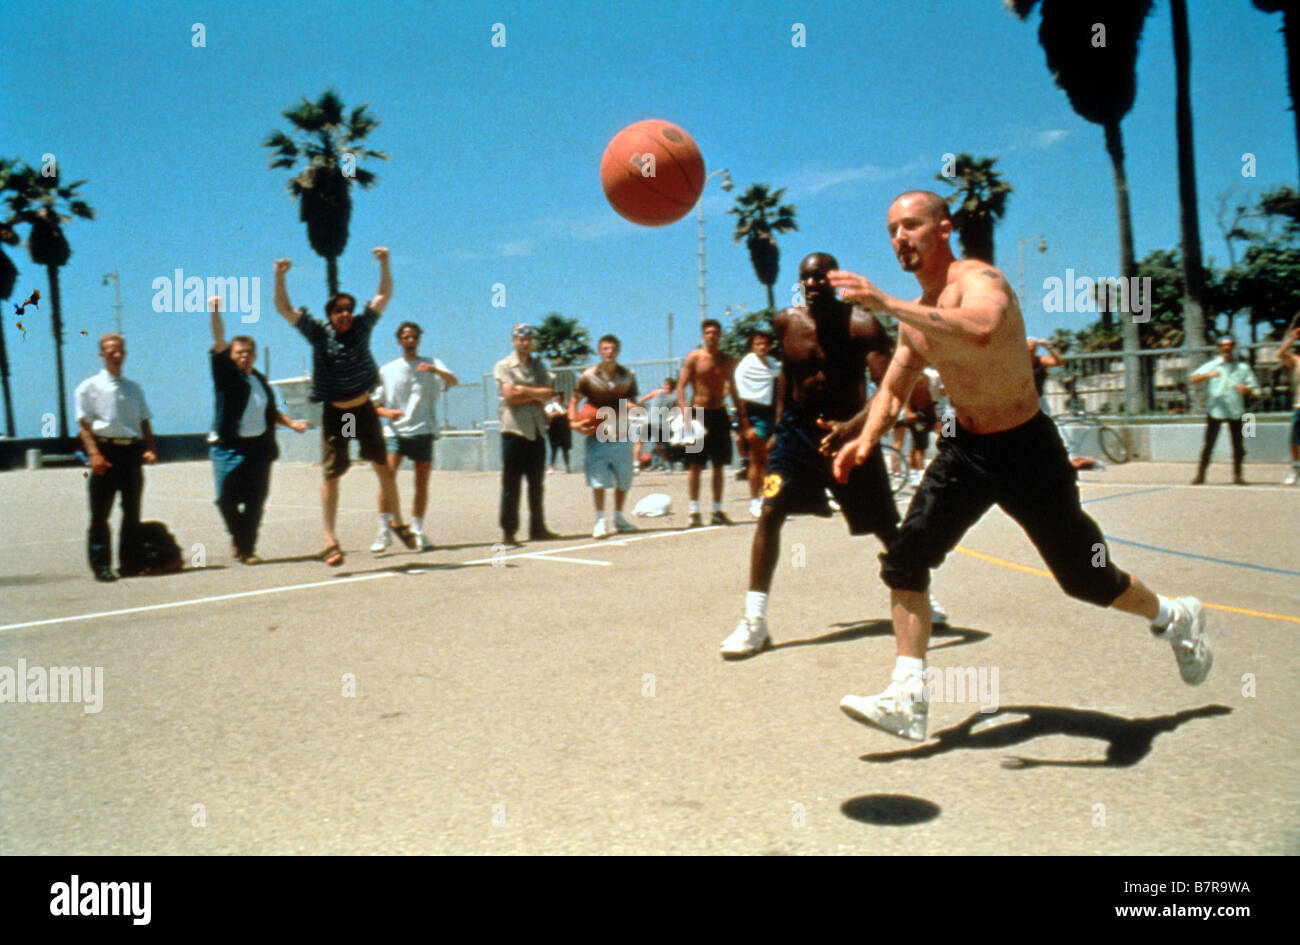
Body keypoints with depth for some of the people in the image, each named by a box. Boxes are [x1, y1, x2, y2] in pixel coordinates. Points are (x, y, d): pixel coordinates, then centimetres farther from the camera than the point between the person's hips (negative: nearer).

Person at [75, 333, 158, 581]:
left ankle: (129, 564, 16)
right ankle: (101, 567, 3)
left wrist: (150, 449, 0)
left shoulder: (134, 388, 17)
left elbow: (145, 421, 16)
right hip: (106, 451, -4)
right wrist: (94, 453, -17)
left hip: (132, 451, 4)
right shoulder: (89, 387, 3)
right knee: (100, 513, -3)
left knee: (132, 511, 8)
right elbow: (84, 424, -4)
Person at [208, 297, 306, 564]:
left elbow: (271, 410, 27)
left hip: (259, 446, 4)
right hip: (229, 447, -4)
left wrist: (291, 423, 14)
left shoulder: (260, 380, 15)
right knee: (227, 499, -5)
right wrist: (215, 312, -23)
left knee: (255, 501, 0)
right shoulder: (226, 374, 2)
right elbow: (218, 344, -12)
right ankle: (238, 538, 21)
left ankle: (247, 547, 9)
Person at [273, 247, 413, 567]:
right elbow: (284, 309, -10)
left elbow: (384, 295, 5)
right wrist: (280, 277, -22)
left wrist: (384, 264, -5)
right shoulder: (319, 333, -5)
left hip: (364, 409, 3)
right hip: (334, 413, -2)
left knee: (384, 467, 9)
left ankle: (398, 522, 25)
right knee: (331, 474, -3)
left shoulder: (361, 327, 0)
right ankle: (330, 540, 0)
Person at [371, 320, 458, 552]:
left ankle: (417, 531, 13)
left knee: (422, 483, 2)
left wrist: (434, 370, -31)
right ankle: (385, 529, -14)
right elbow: (376, 404, 14)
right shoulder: (387, 371, 13)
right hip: (394, 431, 0)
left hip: (423, 431, 0)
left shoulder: (431, 364, 8)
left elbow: (453, 381, -11)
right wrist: (387, 412, -9)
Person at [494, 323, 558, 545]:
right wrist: (537, 394, -3)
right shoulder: (504, 366, 0)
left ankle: (538, 528, 18)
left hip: (537, 429, 5)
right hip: (514, 429, -5)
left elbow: (550, 392, 2)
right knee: (511, 484, -4)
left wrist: (525, 390, -9)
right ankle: (508, 531, 0)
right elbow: (510, 396, -12)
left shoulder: (539, 365, 15)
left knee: (536, 483, 10)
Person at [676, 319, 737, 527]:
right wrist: (685, 411, -19)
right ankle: (694, 511, 1)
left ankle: (718, 510, 15)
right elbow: (681, 386, -6)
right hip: (699, 414, -4)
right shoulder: (694, 358, -3)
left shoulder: (728, 360, 9)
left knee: (719, 466, 8)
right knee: (695, 466, -4)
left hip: (719, 414, 4)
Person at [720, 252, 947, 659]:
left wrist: (853, 427, -39)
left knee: (885, 526, 8)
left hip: (848, 431, -2)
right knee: (770, 512, -15)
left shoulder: (861, 324, -15)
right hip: (798, 429, 2)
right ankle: (754, 620, -10)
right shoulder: (786, 322, -2)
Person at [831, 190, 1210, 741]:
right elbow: (894, 388, 16)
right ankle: (908, 700, -5)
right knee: (904, 559, -11)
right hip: (965, 449, 7)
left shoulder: (980, 280, -21)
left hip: (1026, 450, -6)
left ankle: (1175, 619, 40)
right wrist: (867, 437, -3)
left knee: (1086, 579, 8)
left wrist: (887, 304, -49)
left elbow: (982, 329, -46)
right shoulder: (916, 316, 5)